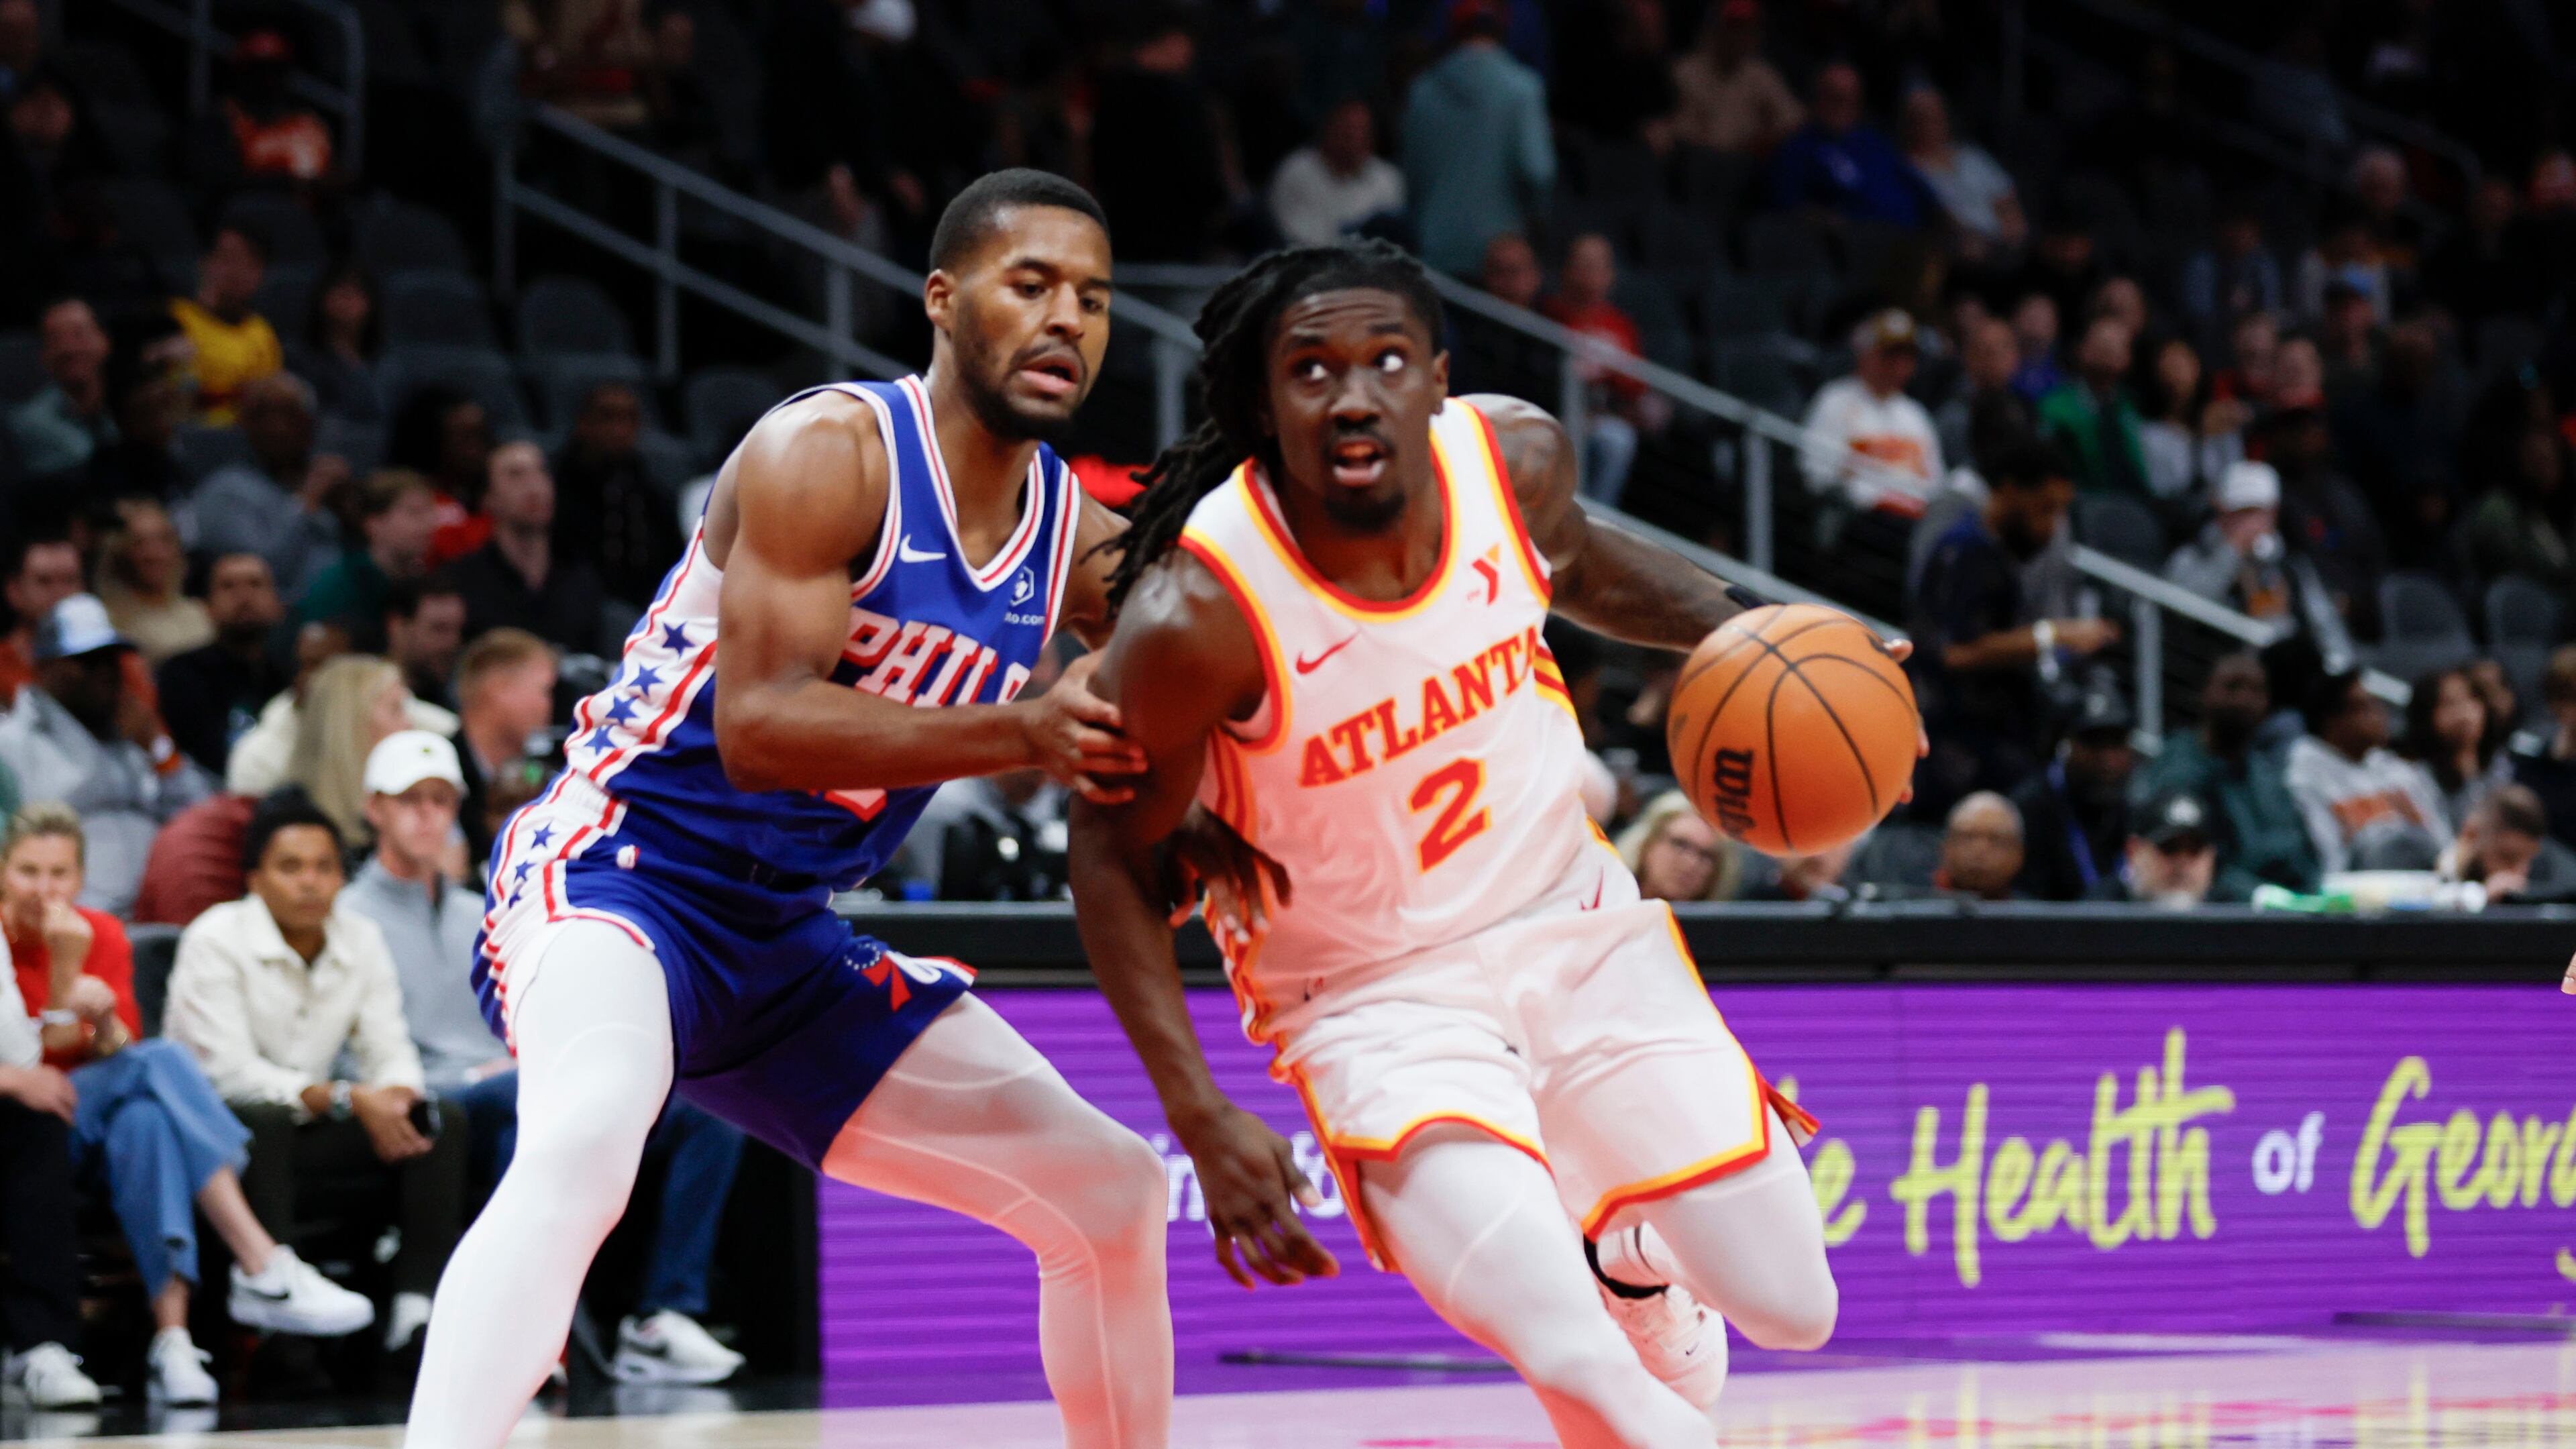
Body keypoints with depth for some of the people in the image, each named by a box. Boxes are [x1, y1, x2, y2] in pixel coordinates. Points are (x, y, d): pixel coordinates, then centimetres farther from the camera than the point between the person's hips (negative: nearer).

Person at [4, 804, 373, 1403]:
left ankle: (172, 1336, -46)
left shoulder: (102, 935, 7)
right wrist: (64, 977, -19)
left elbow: (119, 1056, -2)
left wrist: (105, 1022, -23)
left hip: (97, 1131, 4)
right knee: (163, 1059, -30)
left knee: (142, 1119, -35)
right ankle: (264, 1271, -40)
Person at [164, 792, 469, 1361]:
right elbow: (229, 1073, -21)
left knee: (441, 1123, -15)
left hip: (311, 1123, 6)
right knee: (262, 1126, -39)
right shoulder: (215, 940, -12)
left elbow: (389, 1053, 1)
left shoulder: (361, 940, 6)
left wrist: (397, 1096, -26)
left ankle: (416, 1307, -27)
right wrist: (347, 1099, -30)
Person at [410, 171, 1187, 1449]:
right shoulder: (829, 454, -16)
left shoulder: (1082, 542, 4)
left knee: (1113, 1194, 9)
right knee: (582, 1144, -39)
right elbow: (758, 728, -26)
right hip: (617, 869, -8)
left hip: (785, 938, 8)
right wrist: (1021, 736, -33)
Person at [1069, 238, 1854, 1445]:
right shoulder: (1197, 614, -26)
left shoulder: (1516, 458, -13)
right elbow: (1116, 862, -13)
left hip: (1577, 928, 5)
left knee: (1791, 1310, 7)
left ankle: (1631, 1246, 41)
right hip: (1377, 1004, -5)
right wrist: (1203, 1122, -19)